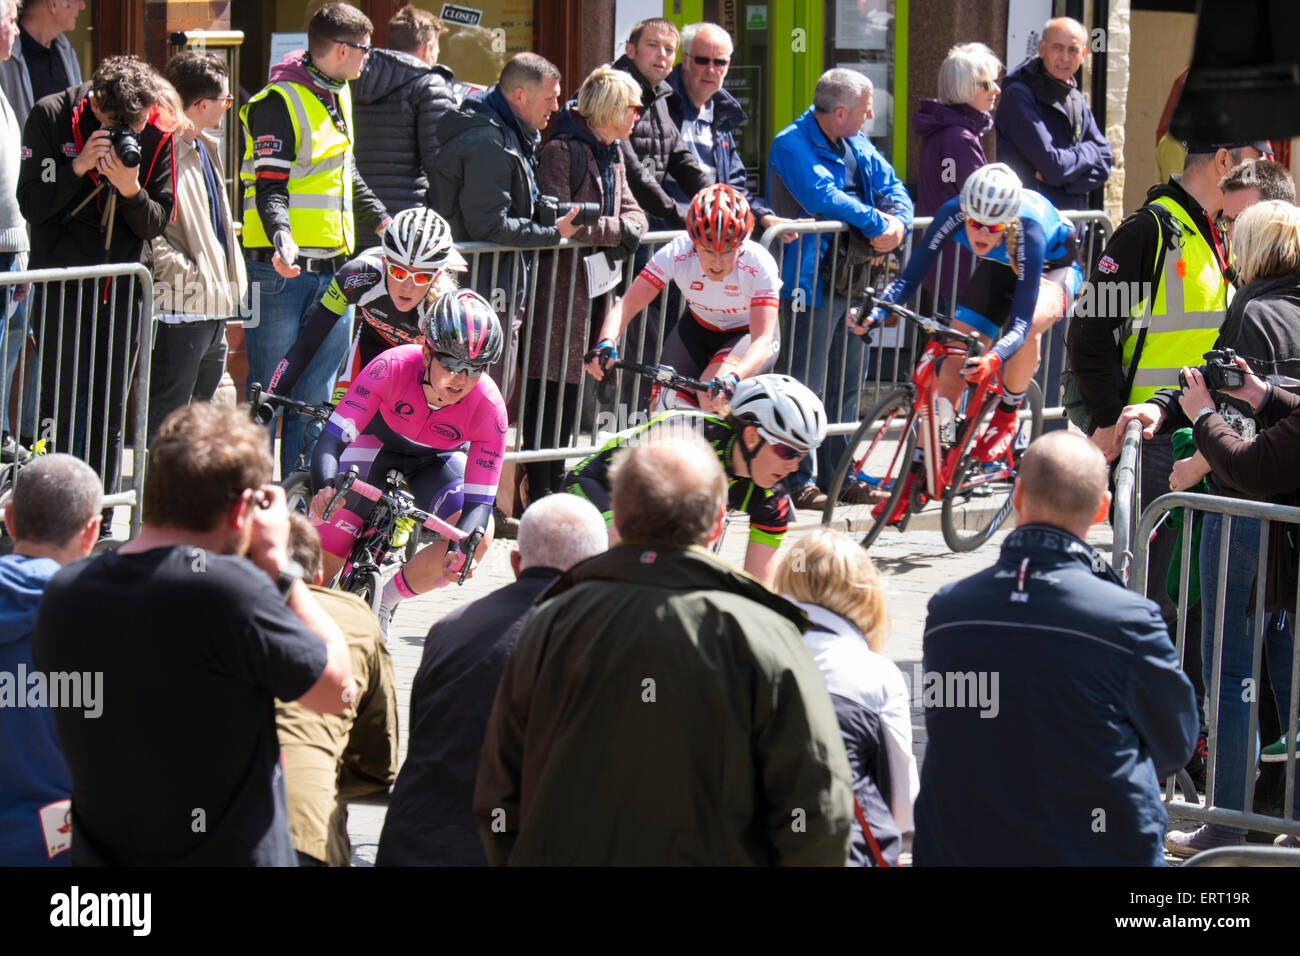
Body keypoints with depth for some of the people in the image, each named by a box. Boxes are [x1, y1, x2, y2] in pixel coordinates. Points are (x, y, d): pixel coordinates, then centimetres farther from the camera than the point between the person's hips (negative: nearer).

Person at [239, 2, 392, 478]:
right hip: (280, 268, -8)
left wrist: (382, 220, 31)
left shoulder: (338, 95, 16)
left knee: (315, 401, 7)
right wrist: (281, 237, -34)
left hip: (332, 270, 8)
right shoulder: (279, 103, -11)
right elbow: (270, 188, -18)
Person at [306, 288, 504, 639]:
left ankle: (385, 602, -2)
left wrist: (461, 549, -54)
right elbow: (332, 439, -39)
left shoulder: (489, 407, -34)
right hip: (379, 439, -1)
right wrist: (325, 489, -60)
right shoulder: (393, 367, -38)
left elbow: (479, 501, -33)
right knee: (327, 548, -19)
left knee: (480, 535, -25)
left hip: (436, 460, 1)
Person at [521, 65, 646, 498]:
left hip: (596, 282, 9)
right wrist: (614, 230, -15)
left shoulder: (612, 154, 18)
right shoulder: (562, 150, -12)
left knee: (573, 382, 13)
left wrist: (630, 229, -8)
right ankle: (538, 489, -4)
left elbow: (631, 210, 17)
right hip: (559, 282, -9)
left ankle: (557, 483, 20)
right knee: (550, 383, -7)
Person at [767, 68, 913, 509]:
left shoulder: (856, 145, 14)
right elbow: (822, 197, -25)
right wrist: (876, 223, -20)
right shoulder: (792, 145, -12)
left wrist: (897, 222, -10)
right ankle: (798, 481, -2)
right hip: (813, 281, -8)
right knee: (806, 386, -6)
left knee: (847, 381, 13)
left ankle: (837, 474, 22)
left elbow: (891, 187, 12)